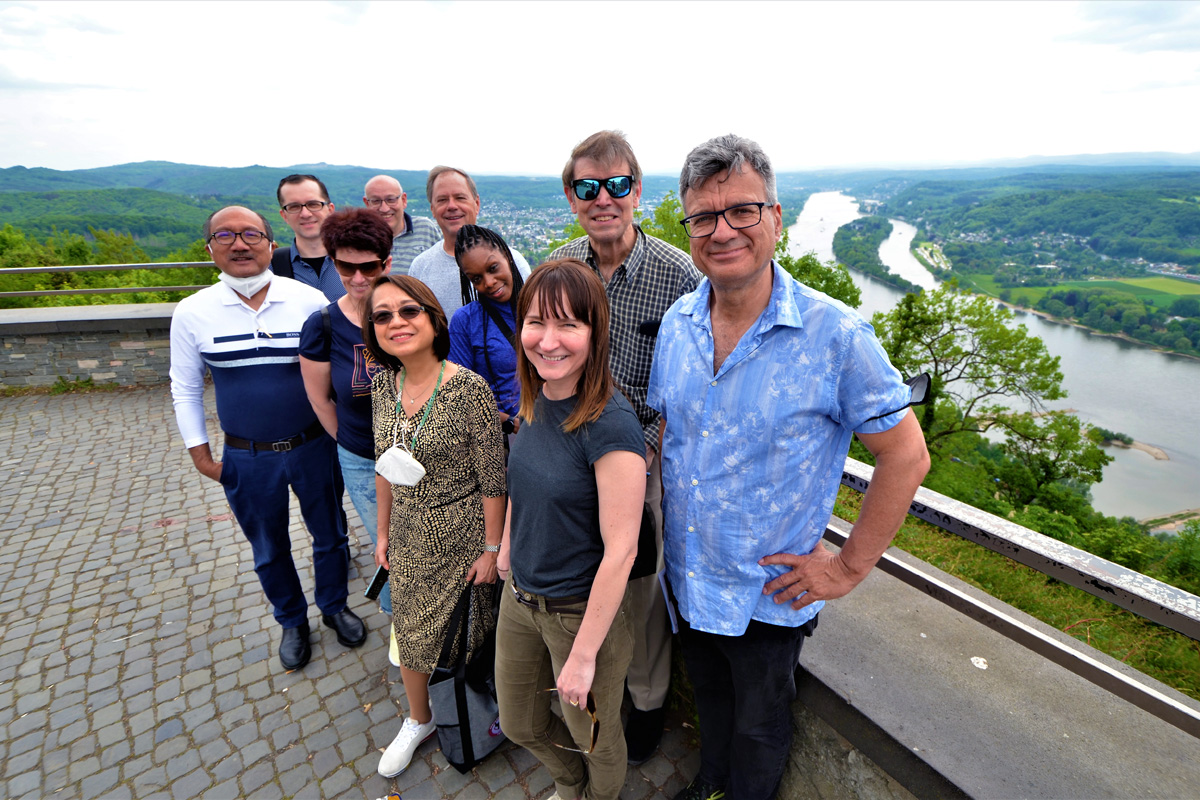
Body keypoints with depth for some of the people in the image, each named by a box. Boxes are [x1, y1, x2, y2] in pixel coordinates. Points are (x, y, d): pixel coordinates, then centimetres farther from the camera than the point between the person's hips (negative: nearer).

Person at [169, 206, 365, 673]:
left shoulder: (309, 300, -9)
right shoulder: (192, 313, -6)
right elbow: (186, 389, 3)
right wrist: (201, 455, 1)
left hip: (314, 447, -1)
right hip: (247, 459, 1)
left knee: (330, 535, 17)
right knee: (269, 550, 19)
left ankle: (335, 605, 44)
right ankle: (292, 621, 44)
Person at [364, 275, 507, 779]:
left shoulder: (469, 388, -22)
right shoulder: (383, 386, -3)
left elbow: (493, 480, -16)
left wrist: (493, 548, -12)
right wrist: (384, 531, 13)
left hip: (463, 532, -5)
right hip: (410, 534, 5)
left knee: (470, 632, 14)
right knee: (410, 632, 19)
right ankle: (418, 721, 48)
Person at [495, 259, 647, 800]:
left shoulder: (610, 423, -28)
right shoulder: (535, 400, -6)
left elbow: (620, 550, -24)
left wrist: (583, 655, -17)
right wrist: (507, 547, 13)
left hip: (581, 610, -6)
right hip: (520, 597, 7)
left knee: (593, 736, 22)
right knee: (520, 725, 28)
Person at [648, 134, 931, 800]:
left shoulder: (836, 335, -21)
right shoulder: (677, 323, -6)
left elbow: (906, 456, -14)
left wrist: (850, 567, -12)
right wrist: (663, 515, 3)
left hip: (769, 593, -4)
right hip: (686, 577, 5)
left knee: (759, 725, 22)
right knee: (709, 697, 30)